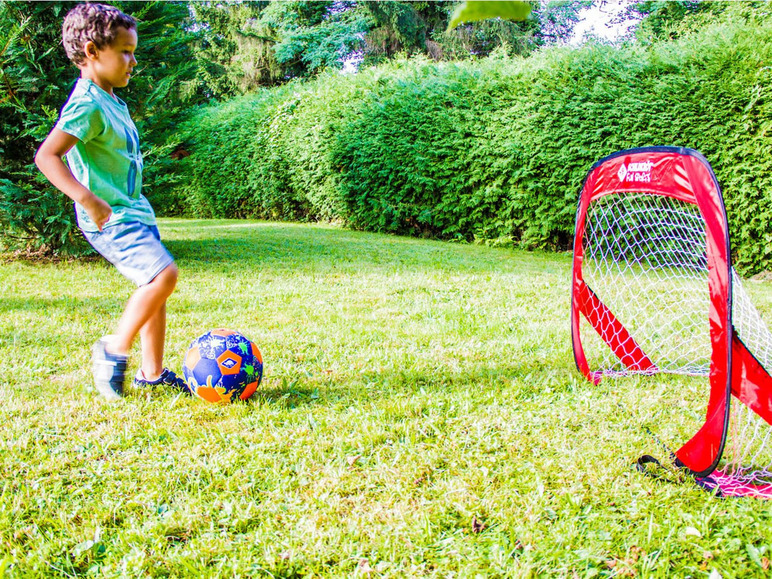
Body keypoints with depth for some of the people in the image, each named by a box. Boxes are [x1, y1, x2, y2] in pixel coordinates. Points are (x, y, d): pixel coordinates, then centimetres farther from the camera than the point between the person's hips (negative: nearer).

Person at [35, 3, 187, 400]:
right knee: (163, 274, -21)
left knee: (156, 285, 9)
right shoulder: (87, 105, -17)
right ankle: (113, 350, -3)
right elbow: (46, 156, -26)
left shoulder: (112, 101, 13)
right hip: (109, 218, -10)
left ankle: (152, 372, 19)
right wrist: (87, 199, -34)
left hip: (134, 211, 10)